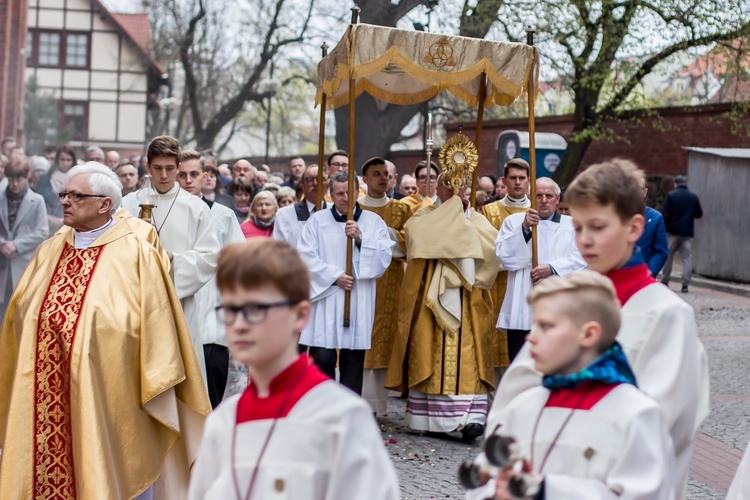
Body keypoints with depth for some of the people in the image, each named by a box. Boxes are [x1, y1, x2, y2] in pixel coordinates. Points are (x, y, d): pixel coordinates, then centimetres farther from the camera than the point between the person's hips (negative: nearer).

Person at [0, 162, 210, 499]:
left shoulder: (136, 255, -8)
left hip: (107, 397, -5)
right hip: (46, 399, 5)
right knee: (47, 471, 11)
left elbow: (156, 323, -8)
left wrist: (155, 387, -9)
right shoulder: (50, 251, 9)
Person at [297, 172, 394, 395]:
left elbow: (384, 258, 0)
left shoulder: (374, 222, 10)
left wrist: (361, 238, -13)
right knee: (322, 357, -6)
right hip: (325, 299, -1)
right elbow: (306, 256, -2)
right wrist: (335, 276, -10)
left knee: (353, 361, 2)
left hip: (359, 304, 1)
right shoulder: (317, 220, 8)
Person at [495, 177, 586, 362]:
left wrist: (552, 268, -14)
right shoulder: (513, 221, 10)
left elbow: (581, 258, 0)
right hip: (521, 311, 0)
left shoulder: (572, 224, 12)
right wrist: (524, 228, -15)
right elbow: (503, 254, -4)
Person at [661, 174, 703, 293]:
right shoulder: (694, 197, 3)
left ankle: (665, 281, 16)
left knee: (668, 256, 11)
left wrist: (666, 224, 8)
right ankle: (685, 284, -7)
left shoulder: (671, 195, -5)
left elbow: (664, 213, -10)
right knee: (687, 257, 1)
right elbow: (699, 214, 7)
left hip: (673, 231, -1)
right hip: (688, 232, 1)